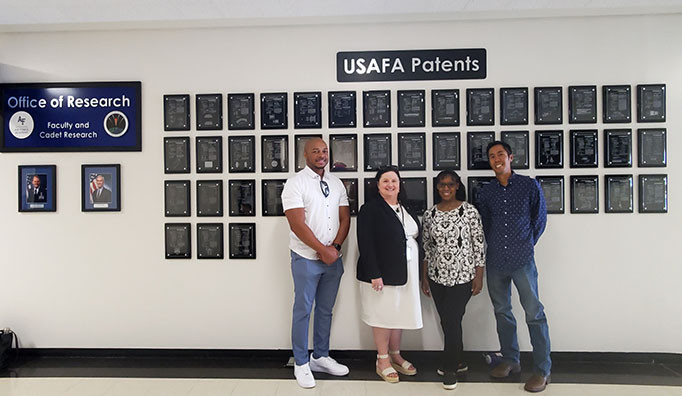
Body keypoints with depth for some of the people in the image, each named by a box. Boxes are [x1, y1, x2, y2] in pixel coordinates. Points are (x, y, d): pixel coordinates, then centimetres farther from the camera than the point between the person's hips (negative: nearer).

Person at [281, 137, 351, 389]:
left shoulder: (336, 183, 9)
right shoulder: (295, 184, -9)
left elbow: (345, 218, 7)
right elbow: (298, 225, -16)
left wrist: (335, 247, -8)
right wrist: (323, 250, -15)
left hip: (333, 258, 5)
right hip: (307, 259, -5)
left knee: (326, 310, 15)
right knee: (303, 311, 4)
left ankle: (321, 357, 30)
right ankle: (301, 364, 19)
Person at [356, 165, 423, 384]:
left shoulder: (407, 209, 13)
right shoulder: (370, 209, -9)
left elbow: (417, 238, 17)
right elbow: (365, 244, -15)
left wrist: (419, 266, 12)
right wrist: (374, 274, -19)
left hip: (406, 273, 7)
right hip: (382, 273, -6)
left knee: (399, 314, 15)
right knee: (383, 315, 4)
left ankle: (395, 356, 31)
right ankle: (382, 360, 20)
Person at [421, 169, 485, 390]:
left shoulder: (469, 211, -7)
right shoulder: (430, 214, 4)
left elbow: (479, 245, -5)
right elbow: (426, 248, 9)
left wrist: (479, 276, -6)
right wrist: (424, 278, 9)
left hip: (462, 276, -4)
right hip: (437, 277, 4)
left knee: (452, 322, -2)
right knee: (447, 322, 14)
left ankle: (450, 368, 17)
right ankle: (457, 361, 34)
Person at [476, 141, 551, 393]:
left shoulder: (530, 186, -2)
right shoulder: (486, 192, 6)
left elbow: (540, 219, 6)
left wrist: (526, 245, 8)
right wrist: (497, 247, 11)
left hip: (522, 261, -3)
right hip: (495, 261, 4)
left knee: (534, 313, -2)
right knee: (502, 312, 13)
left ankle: (542, 370, 10)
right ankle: (510, 360, 28)